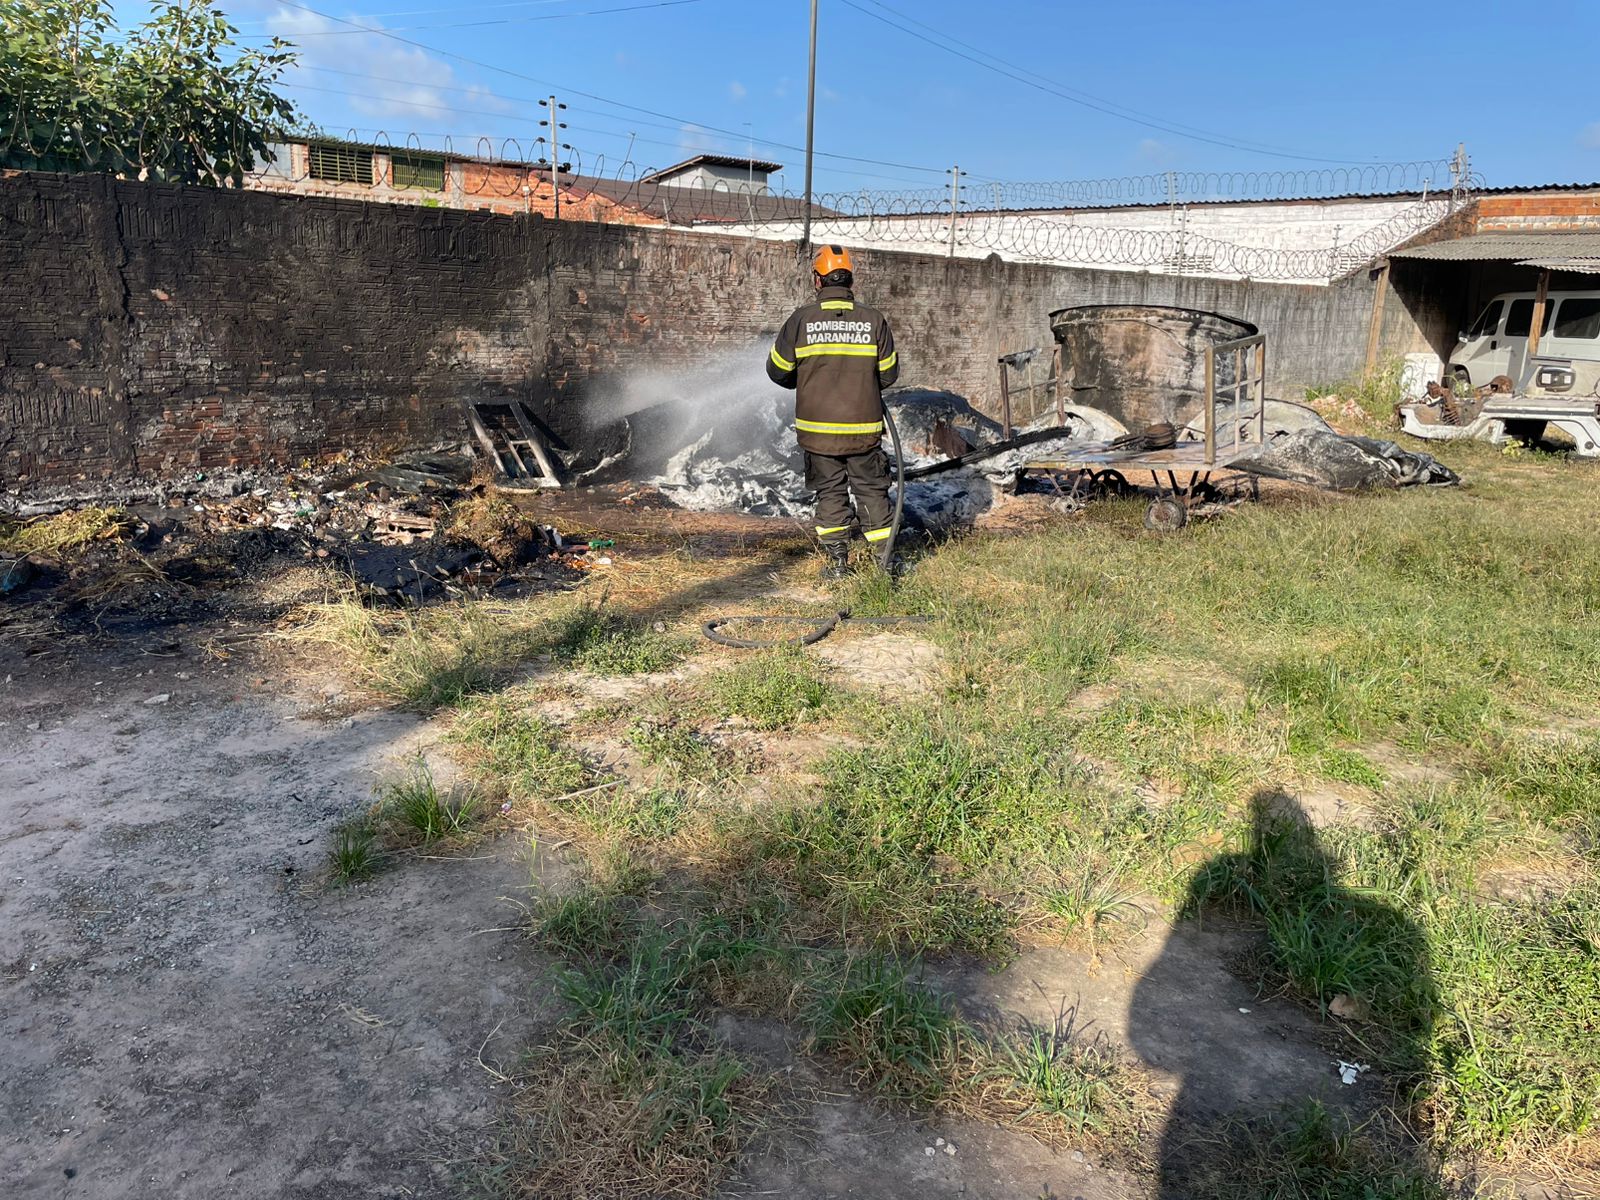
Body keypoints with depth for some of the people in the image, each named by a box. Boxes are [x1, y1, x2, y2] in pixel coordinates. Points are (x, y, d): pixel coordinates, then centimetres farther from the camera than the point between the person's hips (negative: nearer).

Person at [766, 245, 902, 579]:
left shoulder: (801, 319, -7)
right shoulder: (873, 319, -4)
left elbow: (778, 370, 2)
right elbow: (889, 373, 4)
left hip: (818, 427, 0)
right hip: (864, 427, 0)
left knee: (830, 491, 11)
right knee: (871, 490, 12)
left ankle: (836, 559, 13)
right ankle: (886, 556, 14)